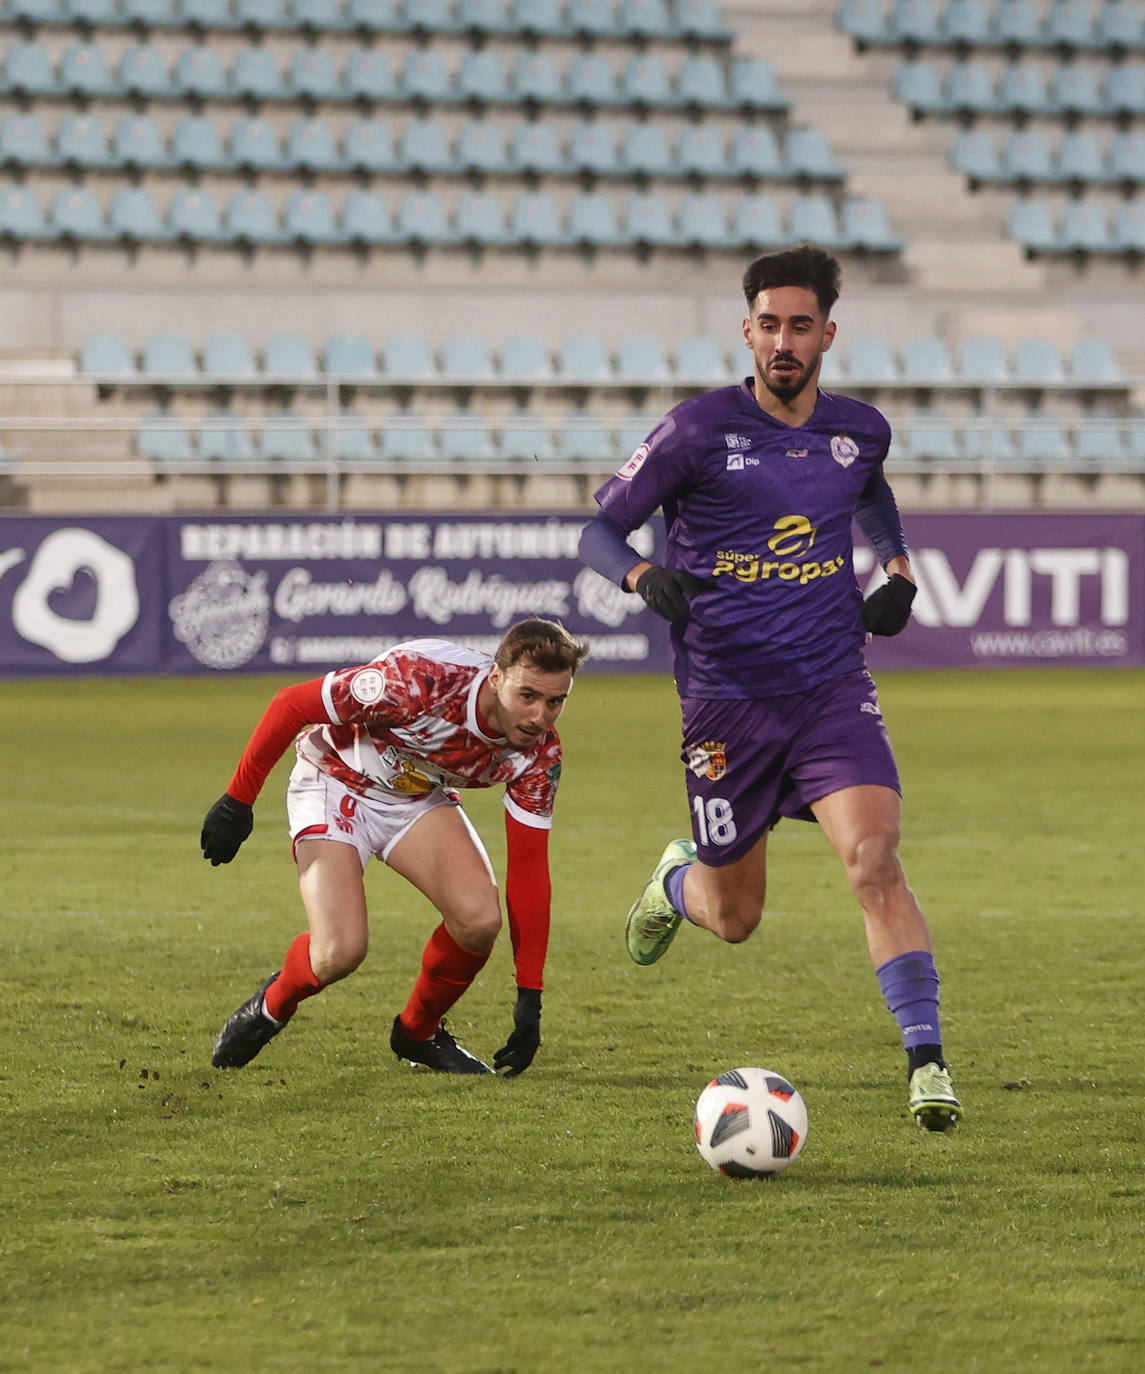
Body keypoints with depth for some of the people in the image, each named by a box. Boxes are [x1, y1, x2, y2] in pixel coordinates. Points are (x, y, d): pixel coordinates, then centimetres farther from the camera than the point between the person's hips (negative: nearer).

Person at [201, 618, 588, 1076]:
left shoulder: (538, 752, -20)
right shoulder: (418, 680, -37)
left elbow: (528, 869, -13)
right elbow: (290, 704, -26)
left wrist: (530, 998, -14)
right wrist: (238, 801, -20)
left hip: (420, 797, 4)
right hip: (335, 781, -4)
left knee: (479, 919, -20)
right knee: (341, 951, -22)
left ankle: (418, 1031, 8)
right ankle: (272, 1006, 14)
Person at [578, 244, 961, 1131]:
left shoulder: (858, 430, 5)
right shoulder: (699, 430, -8)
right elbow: (600, 531, -2)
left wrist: (899, 571, 12)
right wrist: (645, 576, -24)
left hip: (833, 690, 2)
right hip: (727, 703, -2)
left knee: (875, 860, -22)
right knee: (735, 919, 10)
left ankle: (927, 1061, -20)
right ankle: (676, 882, 48)